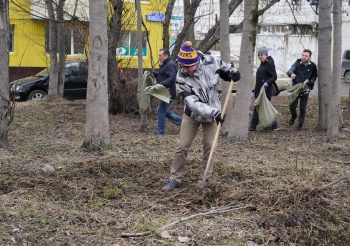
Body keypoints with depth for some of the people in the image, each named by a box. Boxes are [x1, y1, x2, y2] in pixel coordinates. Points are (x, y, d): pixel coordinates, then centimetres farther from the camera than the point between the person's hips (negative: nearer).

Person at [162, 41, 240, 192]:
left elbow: (223, 68, 4)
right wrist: (213, 112, -39)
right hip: (192, 114, -1)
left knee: (209, 146, 4)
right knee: (182, 146, -1)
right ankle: (175, 179, 11)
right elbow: (193, 103, -30)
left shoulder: (211, 63, -20)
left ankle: (205, 178, 18)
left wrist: (231, 72, -19)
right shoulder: (181, 78, -24)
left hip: (213, 113, 1)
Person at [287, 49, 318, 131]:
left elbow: (314, 76, 8)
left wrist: (310, 82, -11)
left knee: (302, 109, 4)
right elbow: (290, 70, -24)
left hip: (305, 90, 0)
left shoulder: (312, 66, -7)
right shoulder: (297, 63, -11)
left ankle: (300, 124, 20)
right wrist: (291, 74, -49)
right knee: (292, 106, -3)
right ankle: (294, 116, 30)